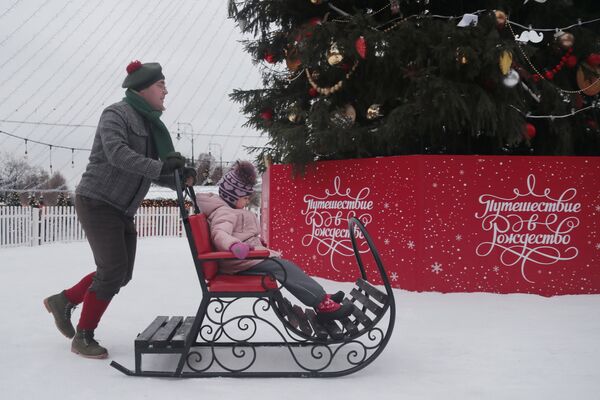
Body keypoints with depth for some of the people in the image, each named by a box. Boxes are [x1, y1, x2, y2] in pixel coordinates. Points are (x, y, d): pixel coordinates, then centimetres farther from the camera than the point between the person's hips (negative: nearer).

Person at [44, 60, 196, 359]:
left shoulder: (150, 125, 12)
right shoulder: (116, 115, -12)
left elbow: (152, 173, 11)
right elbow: (118, 154, -29)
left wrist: (180, 178, -7)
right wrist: (160, 167, -36)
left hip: (122, 210, 9)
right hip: (97, 201, -9)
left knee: (121, 273, 10)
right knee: (113, 270, -11)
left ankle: (64, 301, 28)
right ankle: (83, 337, 5)